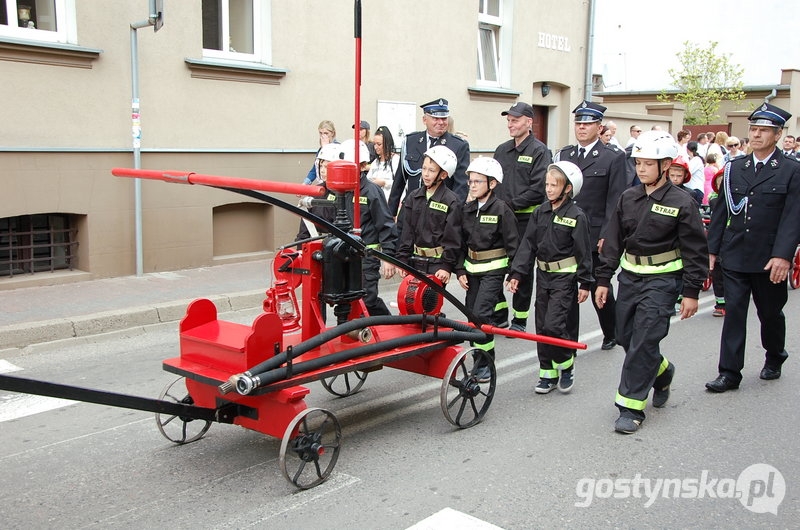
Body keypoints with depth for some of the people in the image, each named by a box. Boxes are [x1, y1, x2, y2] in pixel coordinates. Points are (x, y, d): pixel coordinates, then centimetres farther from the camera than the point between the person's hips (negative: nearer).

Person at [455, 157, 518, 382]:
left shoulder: (501, 210, -9)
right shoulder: (467, 210, 7)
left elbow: (512, 244, -8)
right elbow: (461, 243, 11)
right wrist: (460, 270, 3)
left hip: (493, 269, -6)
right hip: (472, 268, 6)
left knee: (481, 313, -13)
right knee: (470, 313, 8)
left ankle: (486, 363, 0)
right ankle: (478, 360, 23)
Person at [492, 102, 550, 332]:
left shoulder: (539, 151, -5)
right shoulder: (502, 150, 14)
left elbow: (539, 188, -14)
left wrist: (512, 204, -16)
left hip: (526, 219, -6)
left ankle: (520, 319, 15)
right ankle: (499, 314, 20)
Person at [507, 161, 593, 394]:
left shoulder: (576, 216, -10)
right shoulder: (540, 212, 5)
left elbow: (584, 252, -7)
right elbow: (528, 244, 5)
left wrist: (585, 283, -8)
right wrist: (517, 273, -1)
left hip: (565, 278, -6)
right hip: (543, 274, 6)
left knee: (553, 325, -13)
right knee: (542, 325, 8)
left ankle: (566, 366, 10)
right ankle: (548, 373, 19)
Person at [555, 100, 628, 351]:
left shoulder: (613, 157, -3)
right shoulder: (563, 155, 11)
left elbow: (616, 200, -8)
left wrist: (606, 235, -15)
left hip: (596, 237, -3)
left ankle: (611, 334, 30)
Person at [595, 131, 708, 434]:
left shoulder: (682, 203, -8)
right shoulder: (628, 198, 5)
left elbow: (696, 251, -6)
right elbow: (613, 241, 10)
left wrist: (691, 291, -8)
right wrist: (603, 279, 7)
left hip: (662, 280, -6)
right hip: (630, 276, 6)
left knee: (644, 340, -10)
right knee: (626, 337, 11)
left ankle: (631, 407, -1)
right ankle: (661, 371, 40)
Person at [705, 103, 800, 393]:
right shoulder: (734, 168, 7)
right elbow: (721, 211, 9)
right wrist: (711, 249, 5)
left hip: (769, 259, -2)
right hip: (735, 256, 2)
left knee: (770, 312, 14)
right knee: (733, 312, -1)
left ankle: (774, 358, 39)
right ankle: (729, 373, 4)